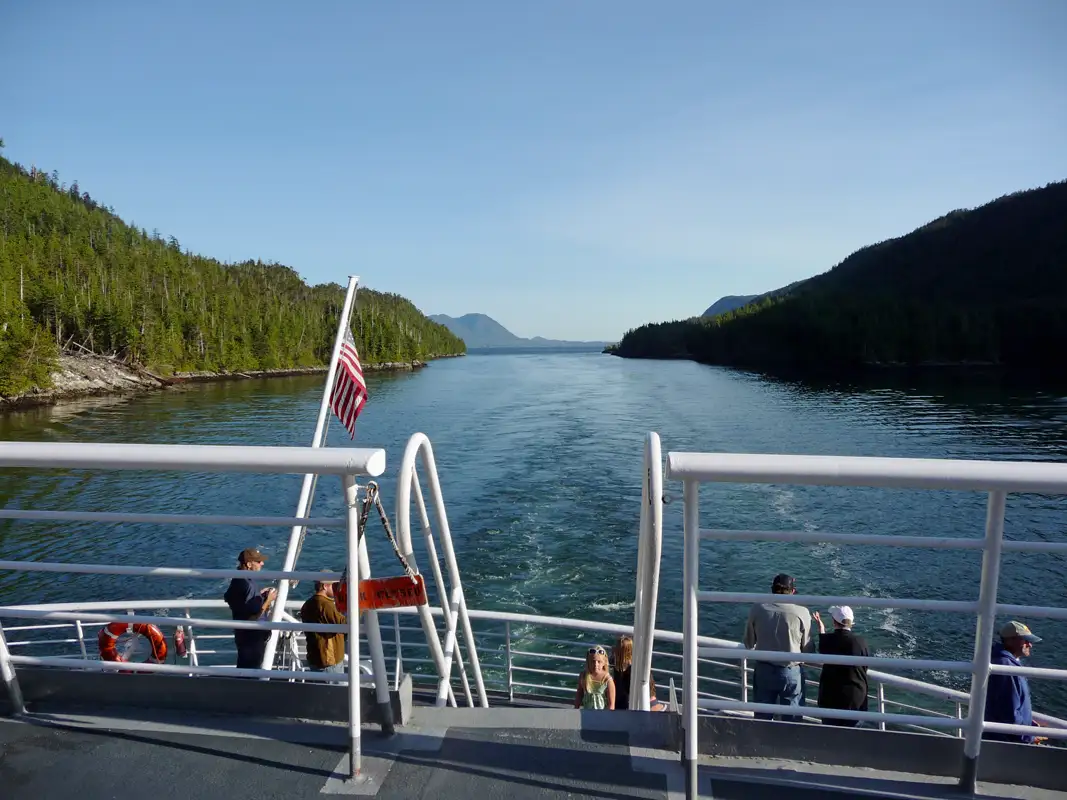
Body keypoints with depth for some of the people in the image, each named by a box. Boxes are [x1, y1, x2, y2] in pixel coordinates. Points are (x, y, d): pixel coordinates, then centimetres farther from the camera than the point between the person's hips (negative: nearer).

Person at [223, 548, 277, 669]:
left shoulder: (238, 580, 2)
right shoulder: (247, 585, -28)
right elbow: (254, 616, -28)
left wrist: (259, 595, 8)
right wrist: (268, 600, -17)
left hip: (244, 635, 9)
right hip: (252, 638, -9)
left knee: (243, 669, 23)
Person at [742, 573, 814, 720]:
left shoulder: (757, 608, -9)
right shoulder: (801, 612, -16)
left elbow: (749, 643, 1)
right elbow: (808, 649, -9)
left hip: (763, 670, 2)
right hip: (790, 672, -2)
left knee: (762, 717, 18)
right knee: (791, 719, 17)